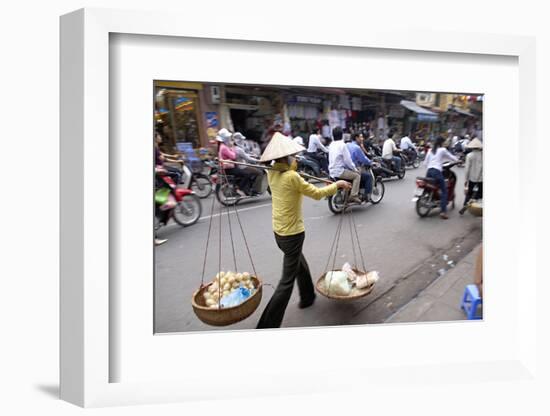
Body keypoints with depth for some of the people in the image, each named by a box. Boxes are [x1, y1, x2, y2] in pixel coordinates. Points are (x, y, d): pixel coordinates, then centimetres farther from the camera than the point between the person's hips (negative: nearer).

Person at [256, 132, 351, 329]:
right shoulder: (292, 177, -22)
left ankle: (307, 298, 49)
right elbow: (317, 194, -11)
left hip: (278, 231, 9)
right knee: (287, 281, -1)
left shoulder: (272, 174, 0)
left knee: (301, 265, 29)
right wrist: (337, 184, 1)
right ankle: (267, 325, 0)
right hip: (292, 233, -9)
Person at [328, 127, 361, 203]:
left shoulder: (331, 145, 11)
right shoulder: (342, 145, -13)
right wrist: (354, 169, -1)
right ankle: (353, 196, -11)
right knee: (357, 175, -1)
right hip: (339, 171, -9)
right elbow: (347, 160, -15)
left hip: (332, 171, 9)